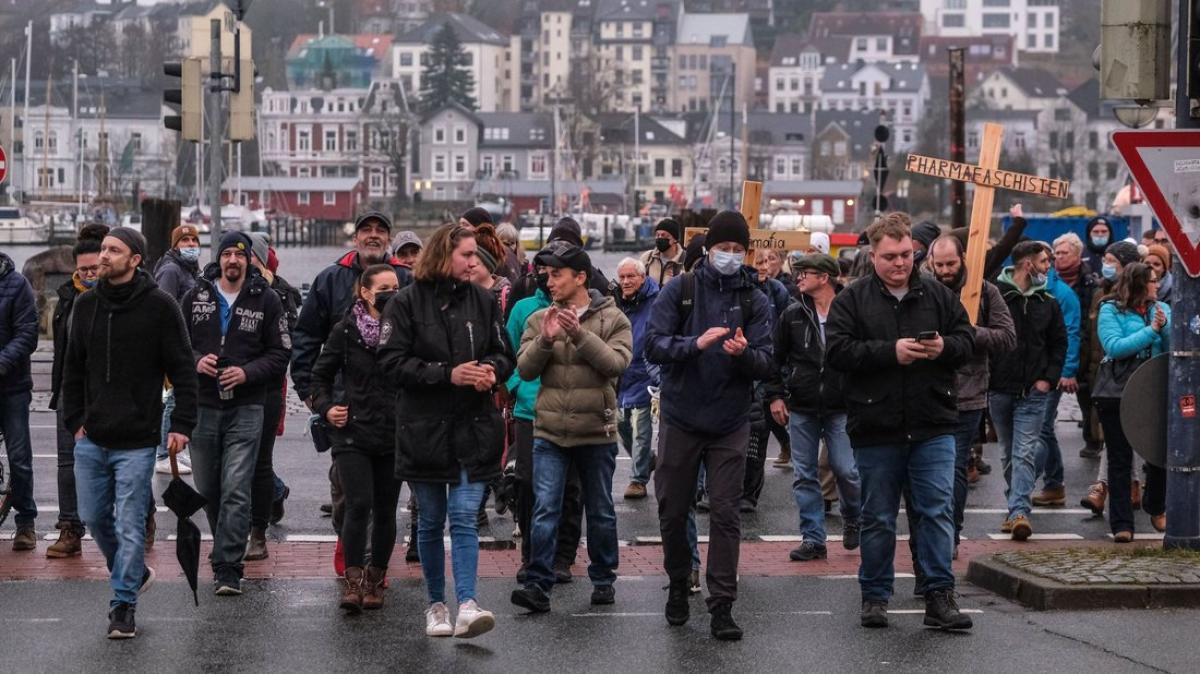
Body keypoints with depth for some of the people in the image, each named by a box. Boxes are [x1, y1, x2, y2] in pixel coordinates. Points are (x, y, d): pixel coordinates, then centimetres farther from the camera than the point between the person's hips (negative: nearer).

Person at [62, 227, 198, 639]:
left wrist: (181, 425, -11)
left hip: (136, 441, -5)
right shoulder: (86, 305, 7)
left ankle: (124, 604, 7)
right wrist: (74, 420, 7)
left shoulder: (159, 306, -7)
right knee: (94, 517, 12)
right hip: (91, 439, 5)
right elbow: (73, 369, 14)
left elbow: (183, 370, -5)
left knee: (129, 526, -2)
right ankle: (134, 574, 34)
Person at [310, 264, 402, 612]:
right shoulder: (346, 331, 1)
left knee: (385, 510, 7)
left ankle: (375, 580, 19)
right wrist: (326, 407, -2)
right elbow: (321, 374, 11)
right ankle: (353, 580, -10)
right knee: (358, 505, -14)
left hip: (394, 436, 2)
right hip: (354, 433, -2)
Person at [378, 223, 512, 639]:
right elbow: (392, 361, -10)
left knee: (464, 518, -8)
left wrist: (491, 370, -10)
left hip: (473, 428, 1)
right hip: (424, 428, -1)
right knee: (431, 522, 9)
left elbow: (503, 355, 13)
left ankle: (467, 605, -15)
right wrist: (448, 374, -18)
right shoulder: (407, 303, -4)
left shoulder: (482, 301, 6)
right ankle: (436, 605, 21)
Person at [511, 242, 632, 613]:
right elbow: (525, 369, -1)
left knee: (601, 512, 11)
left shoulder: (612, 318, -1)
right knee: (545, 509, -7)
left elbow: (616, 362, -15)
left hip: (596, 431, -1)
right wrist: (545, 340, -18)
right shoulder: (540, 319, 6)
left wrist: (580, 334, -23)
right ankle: (539, 585, -8)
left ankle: (603, 580, 24)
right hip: (549, 431, 1)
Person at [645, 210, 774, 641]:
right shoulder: (678, 291, 0)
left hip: (729, 425, 0)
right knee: (673, 510, 10)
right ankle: (678, 584, 32)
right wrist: (695, 343, -26)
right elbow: (653, 345, -10)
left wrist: (744, 353, -26)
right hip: (680, 420, 0)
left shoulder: (755, 301, 3)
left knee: (725, 515, -2)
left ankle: (722, 606, 0)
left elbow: (767, 364, -4)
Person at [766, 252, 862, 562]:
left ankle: (853, 521, 22)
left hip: (841, 408, -3)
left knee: (847, 471, -6)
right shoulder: (793, 316, 5)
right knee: (805, 475, 3)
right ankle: (813, 539, 10)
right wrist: (775, 395, 4)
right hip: (801, 409, 3)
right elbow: (776, 358, 12)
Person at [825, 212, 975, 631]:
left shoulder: (939, 296, 7)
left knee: (938, 511, -2)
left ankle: (940, 596, 3)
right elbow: (837, 350, -11)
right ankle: (874, 597, 20)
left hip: (933, 427, 1)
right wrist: (891, 351, -19)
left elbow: (968, 340, 9)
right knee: (877, 518, 9)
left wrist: (944, 347, -14)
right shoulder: (851, 300, -1)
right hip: (875, 429, -1)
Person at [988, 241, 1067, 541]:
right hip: (999, 389, 0)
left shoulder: (1048, 303, 8)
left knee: (1025, 454, -10)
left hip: (1032, 392, 1)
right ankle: (1016, 507, 21)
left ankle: (1020, 511, -19)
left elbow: (1059, 343, 16)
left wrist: (1049, 378, 4)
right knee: (1009, 454, 10)